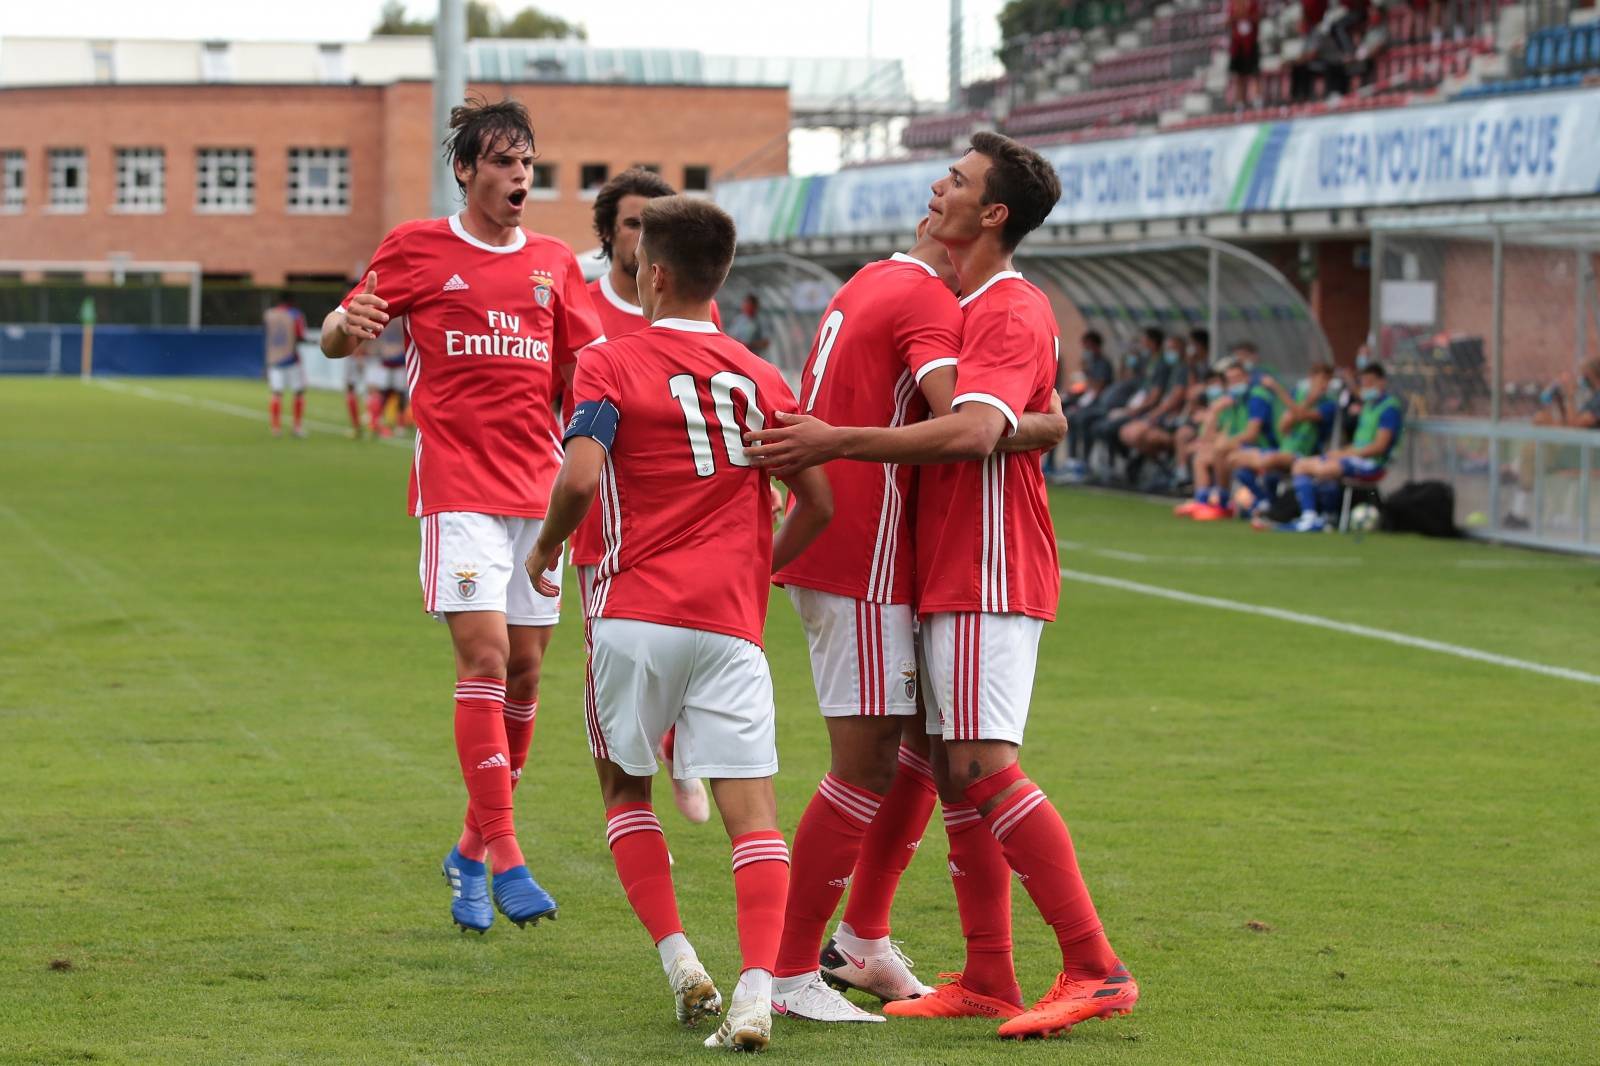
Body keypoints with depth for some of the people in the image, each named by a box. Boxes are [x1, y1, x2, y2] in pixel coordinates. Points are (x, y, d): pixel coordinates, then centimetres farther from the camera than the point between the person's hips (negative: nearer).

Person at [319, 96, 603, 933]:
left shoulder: (553, 262, 13)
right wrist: (347, 323, -19)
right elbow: (339, 337, 5)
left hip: (538, 484, 5)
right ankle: (503, 859, -15)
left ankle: (471, 854, 19)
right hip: (457, 483, -4)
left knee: (525, 670, 5)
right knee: (484, 656, -14)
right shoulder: (417, 249, 2)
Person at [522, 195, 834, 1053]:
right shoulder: (760, 378, 13)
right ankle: (755, 992, -21)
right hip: (730, 622, 2)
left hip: (636, 613, -2)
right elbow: (817, 503, 13)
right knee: (750, 807, -5)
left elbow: (580, 477, -14)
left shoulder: (611, 365, 0)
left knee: (623, 784, 19)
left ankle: (677, 961, 7)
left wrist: (546, 547, 4)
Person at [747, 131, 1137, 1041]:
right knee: (955, 774, 9)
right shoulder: (958, 306, 18)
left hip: (990, 576, -10)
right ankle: (989, 978, 13)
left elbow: (973, 430, -29)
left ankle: (1096, 969, -15)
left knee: (983, 766, -17)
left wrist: (836, 443, -28)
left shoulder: (1014, 314, -13)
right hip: (949, 574, 10)